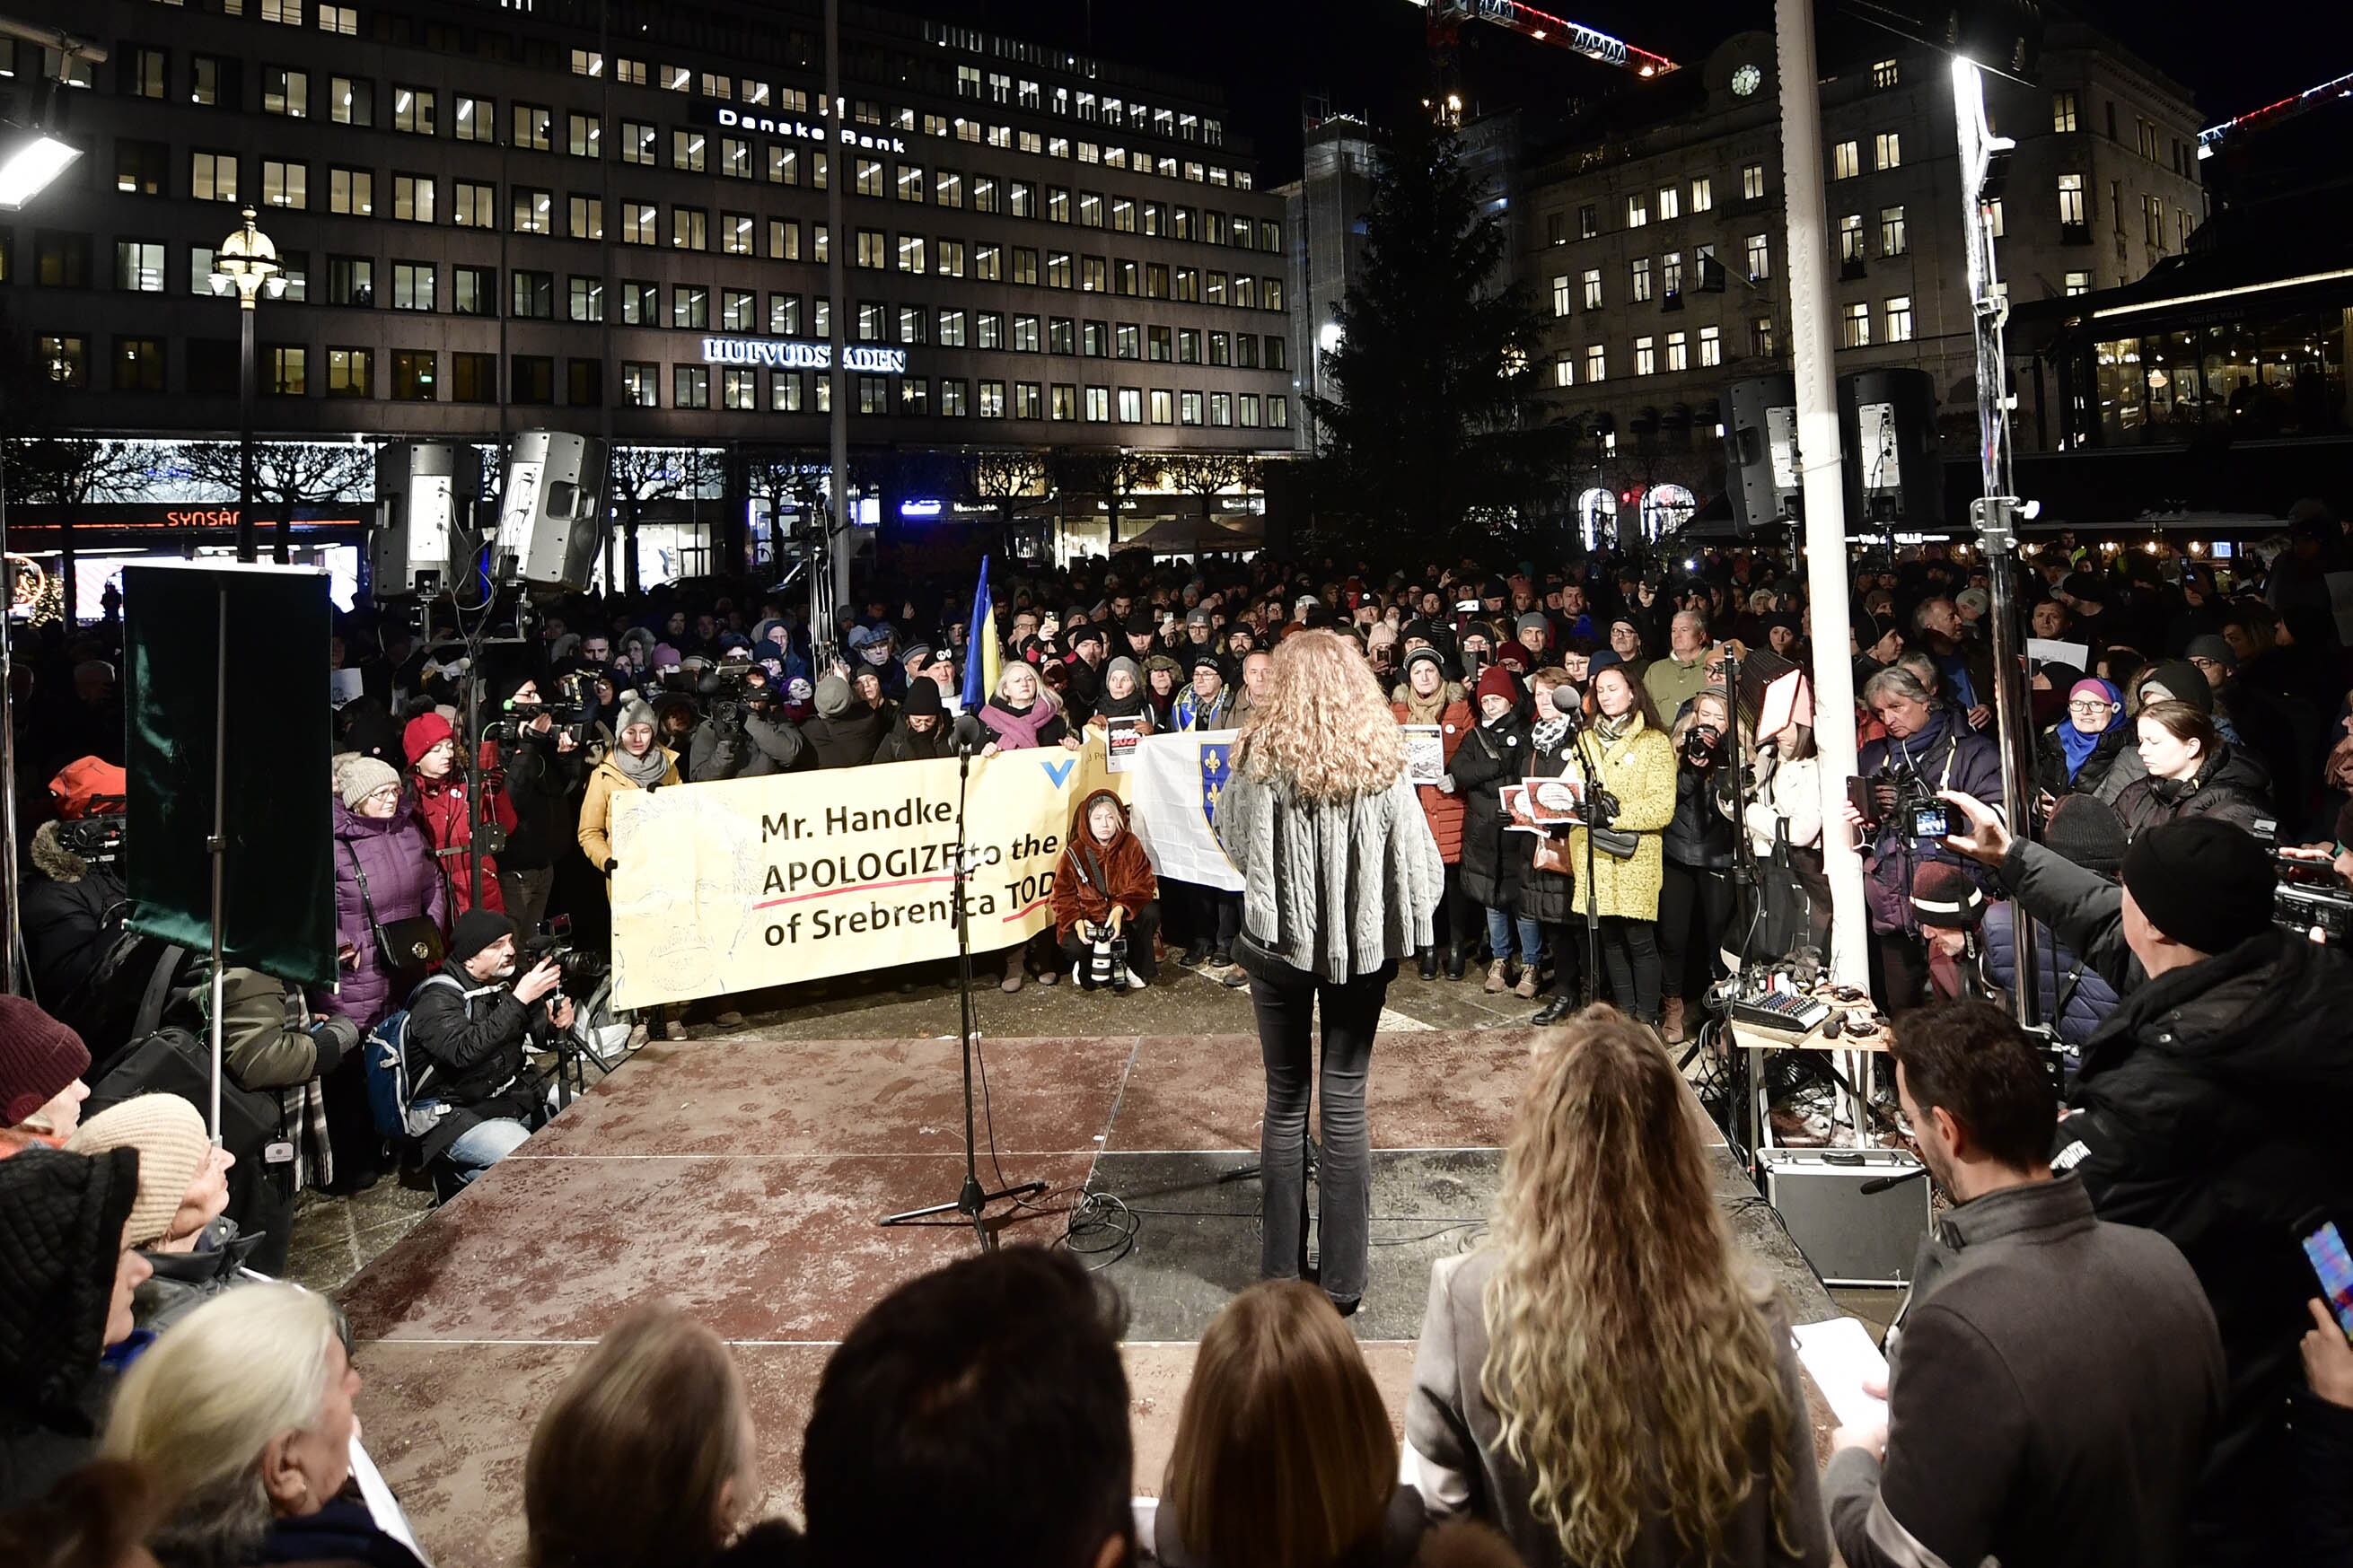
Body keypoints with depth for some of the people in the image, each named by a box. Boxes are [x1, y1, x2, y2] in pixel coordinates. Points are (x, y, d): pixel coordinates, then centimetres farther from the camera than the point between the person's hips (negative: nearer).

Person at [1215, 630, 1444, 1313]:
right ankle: (1343, 1278, 16)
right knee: (1346, 1105, 8)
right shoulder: (1382, 762, -10)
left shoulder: (1258, 757, -10)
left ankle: (1281, 1270, 20)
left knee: (1285, 1102, 12)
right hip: (1362, 945, 0)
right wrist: (1404, 932, 6)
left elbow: (1233, 844, 4)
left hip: (1279, 940, 0)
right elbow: (1419, 866, -8)